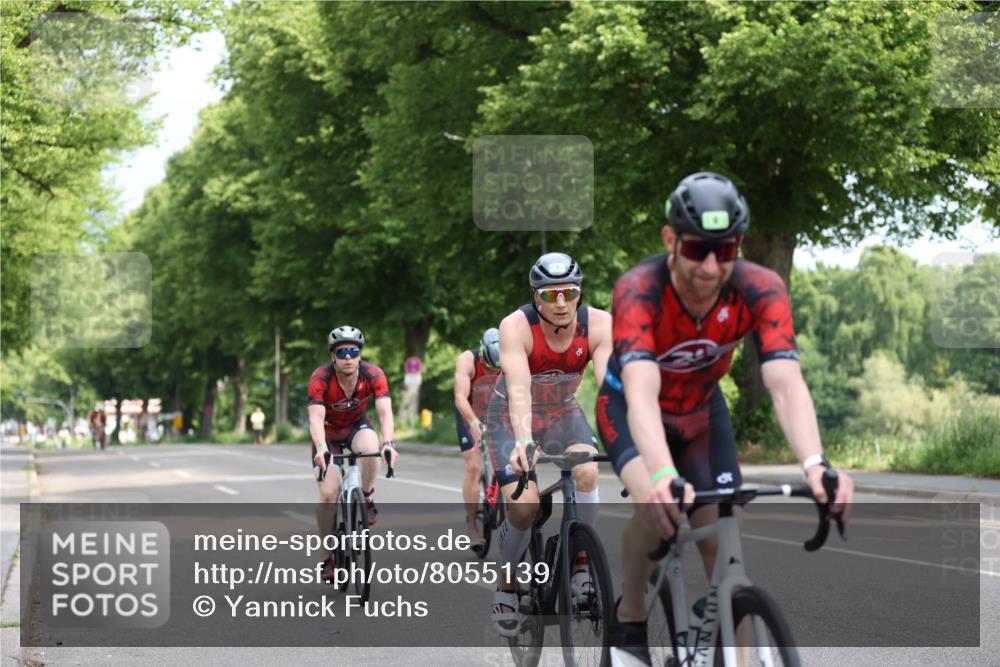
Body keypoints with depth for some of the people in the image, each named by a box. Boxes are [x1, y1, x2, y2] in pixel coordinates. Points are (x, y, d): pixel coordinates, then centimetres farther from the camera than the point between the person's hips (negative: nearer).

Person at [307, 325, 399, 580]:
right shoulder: (321, 378, -29)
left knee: (371, 450, -36)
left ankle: (366, 498, -8)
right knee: (328, 493, -14)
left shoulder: (373, 374, -25)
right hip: (328, 431, -1)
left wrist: (388, 443, -52)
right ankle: (329, 554, 3)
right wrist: (321, 449, -56)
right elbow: (316, 417, -38)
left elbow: (384, 411, -34)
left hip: (357, 426, 1)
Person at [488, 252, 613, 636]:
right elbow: (518, 390, -42)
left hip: (563, 413, 2)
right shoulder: (516, 326, -30)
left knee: (587, 471, -28)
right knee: (524, 505, -19)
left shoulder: (599, 324, -23)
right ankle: (506, 586, 6)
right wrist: (522, 442, -57)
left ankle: (581, 563, -10)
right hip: (512, 416, -2)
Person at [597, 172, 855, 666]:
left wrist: (815, 465, -57)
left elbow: (786, 384, -40)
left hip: (701, 408, 3)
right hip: (628, 406, -3)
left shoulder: (760, 290, -30)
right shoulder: (638, 291, -38)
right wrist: (664, 475, -67)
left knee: (720, 539, -9)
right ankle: (629, 625, -8)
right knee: (656, 505, -30)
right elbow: (641, 394, -50)